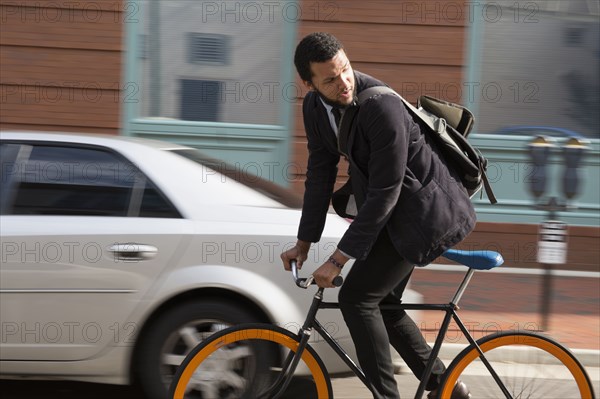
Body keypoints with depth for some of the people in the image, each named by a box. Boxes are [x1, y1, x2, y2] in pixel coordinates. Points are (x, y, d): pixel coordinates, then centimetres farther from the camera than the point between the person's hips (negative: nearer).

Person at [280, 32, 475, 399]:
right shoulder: (315, 107, -6)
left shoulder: (382, 107, -30)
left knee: (357, 298, -12)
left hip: (422, 209, -9)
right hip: (391, 209, 9)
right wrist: (304, 242, 1)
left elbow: (384, 194, -29)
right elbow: (320, 175, 4)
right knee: (382, 303, 14)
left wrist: (339, 259, -26)